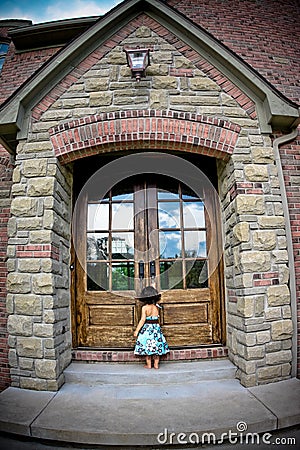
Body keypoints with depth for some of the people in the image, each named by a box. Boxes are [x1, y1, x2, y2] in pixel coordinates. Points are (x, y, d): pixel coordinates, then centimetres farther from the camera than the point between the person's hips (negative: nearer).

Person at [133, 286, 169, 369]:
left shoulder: (145, 307, -12)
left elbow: (143, 320, -15)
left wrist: (136, 330, -11)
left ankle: (149, 365, 14)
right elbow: (158, 319, 6)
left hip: (147, 328, -3)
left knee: (147, 346, 7)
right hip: (156, 328, 3)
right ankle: (156, 364, 18)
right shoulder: (156, 307, -1)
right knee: (156, 346, 12)